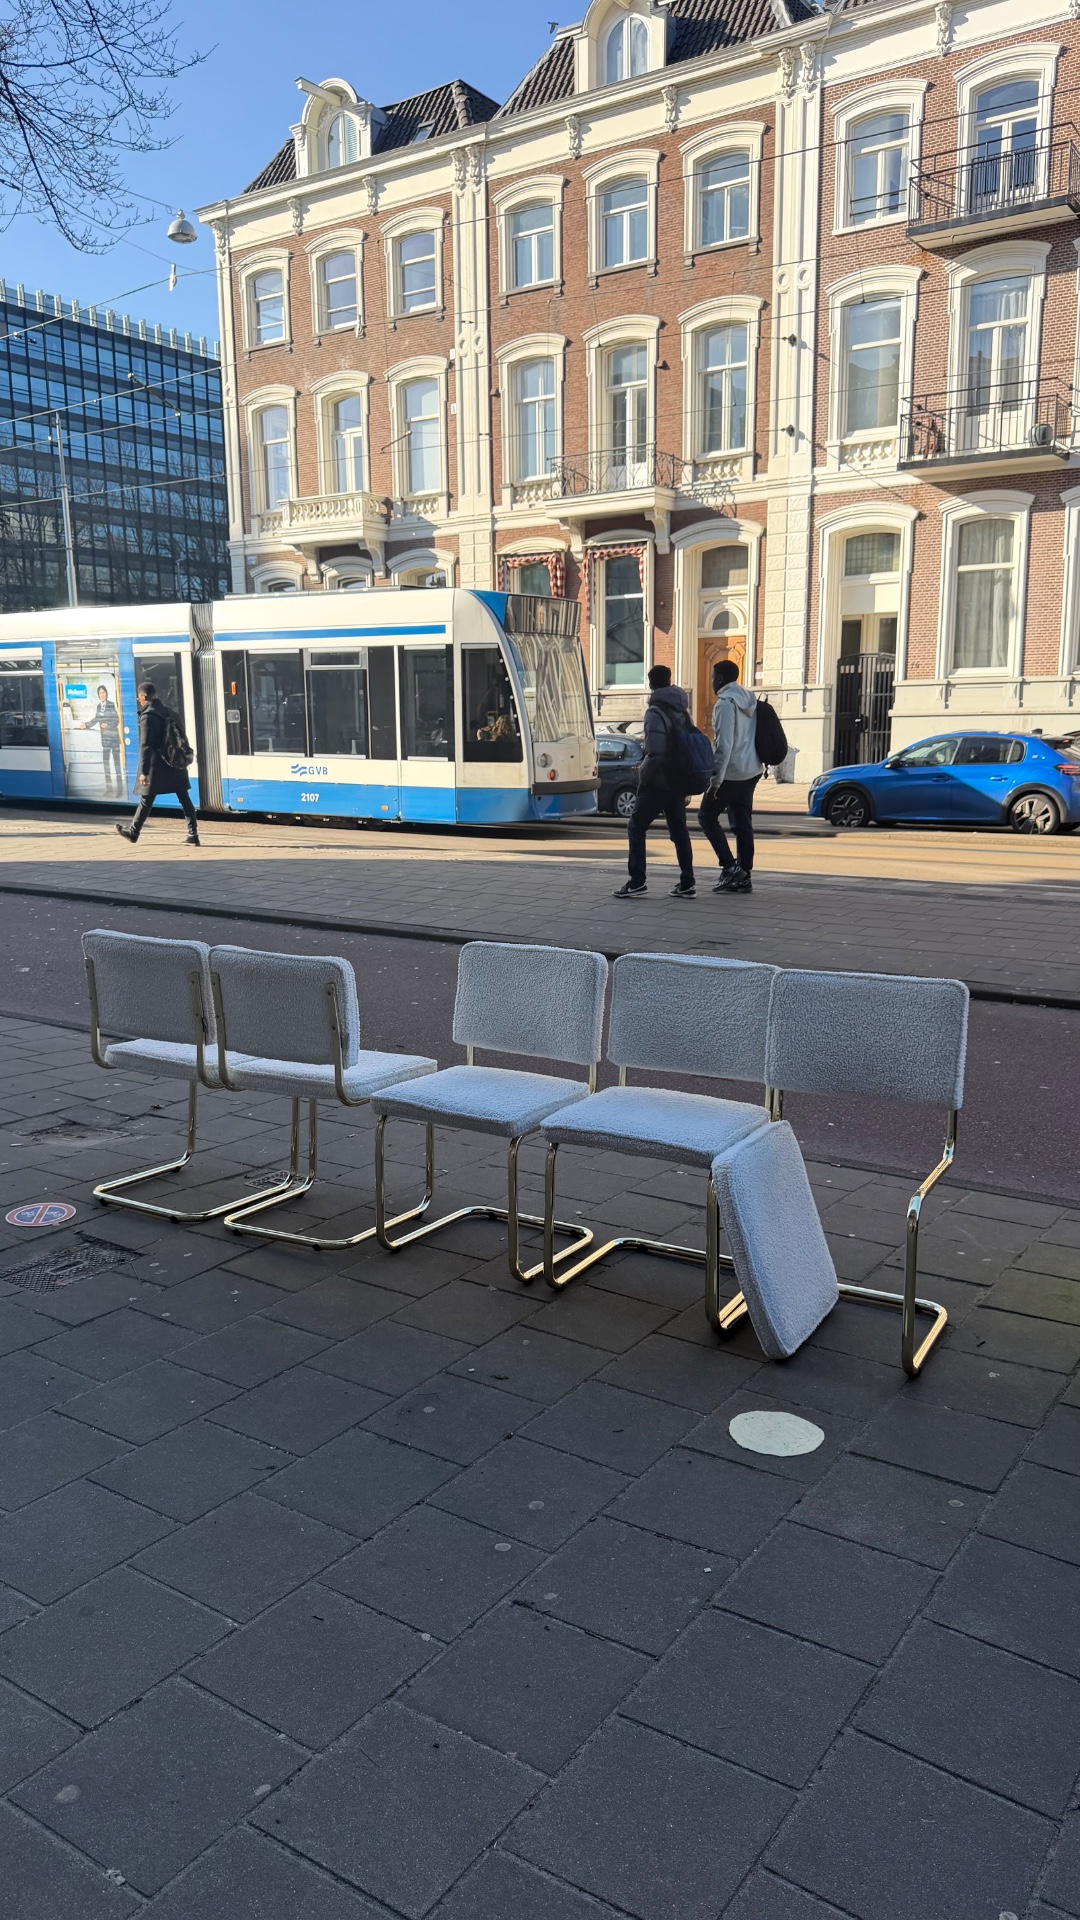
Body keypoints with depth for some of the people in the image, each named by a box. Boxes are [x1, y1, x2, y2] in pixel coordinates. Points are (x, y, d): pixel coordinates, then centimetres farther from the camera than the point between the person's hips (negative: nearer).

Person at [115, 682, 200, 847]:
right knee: (184, 799, 4)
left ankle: (133, 832, 20)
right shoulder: (169, 712, 10)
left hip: (158, 766, -6)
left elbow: (145, 746, -17)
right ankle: (193, 835, 0)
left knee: (146, 800, 7)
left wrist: (143, 771, -19)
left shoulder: (147, 716, -12)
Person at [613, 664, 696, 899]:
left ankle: (637, 881, -2)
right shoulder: (682, 710, 9)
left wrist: (644, 771, -8)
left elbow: (655, 750, -23)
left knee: (636, 827, 2)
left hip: (657, 782, -7)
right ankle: (687, 883, 10)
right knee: (679, 830, 11)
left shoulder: (655, 712, -14)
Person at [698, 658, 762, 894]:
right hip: (751, 771, 8)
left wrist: (716, 778, -19)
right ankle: (744, 876, 9)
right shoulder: (749, 699, 12)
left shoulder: (725, 702, -15)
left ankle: (730, 866, -5)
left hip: (731, 773, -8)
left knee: (707, 816, 4)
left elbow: (724, 744, -21)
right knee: (742, 823, 9)